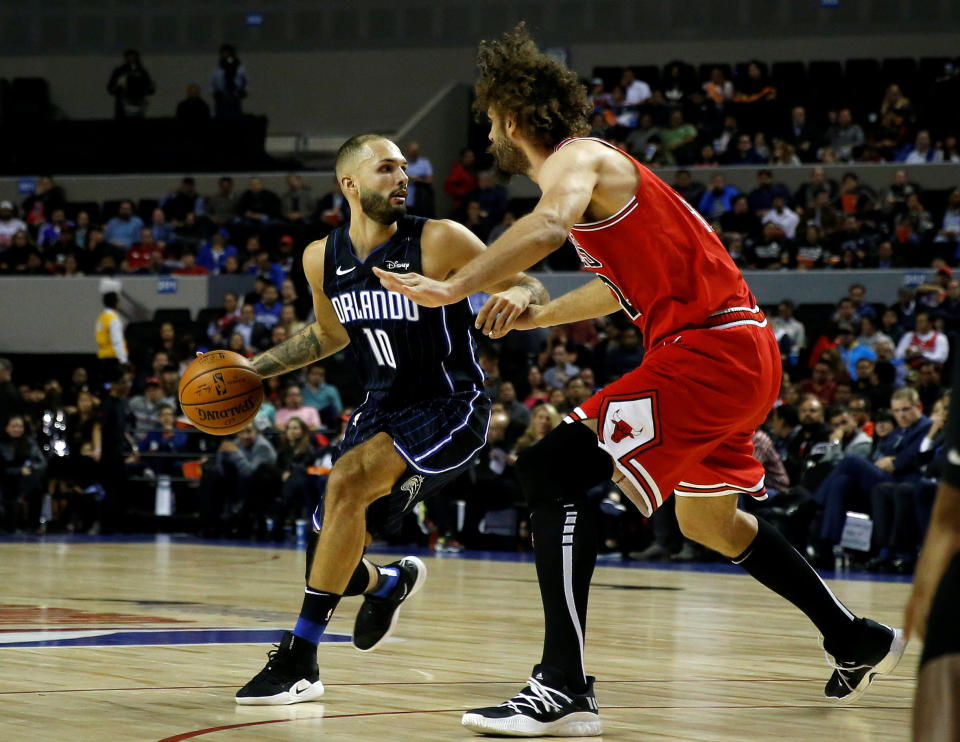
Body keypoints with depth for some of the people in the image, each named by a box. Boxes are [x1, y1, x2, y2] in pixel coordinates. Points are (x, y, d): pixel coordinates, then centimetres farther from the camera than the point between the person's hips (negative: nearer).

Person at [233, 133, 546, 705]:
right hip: (384, 409, 6)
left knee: (349, 478, -31)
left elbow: (531, 288, -12)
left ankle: (300, 660, -24)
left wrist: (516, 296, -36)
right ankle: (390, 583, 46)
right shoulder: (323, 259, 0)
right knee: (328, 550, 4)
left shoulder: (438, 241, -16)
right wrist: (253, 368, 14)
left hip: (449, 410, -6)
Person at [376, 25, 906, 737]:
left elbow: (549, 226, -33)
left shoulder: (575, 159, -9)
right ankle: (858, 643, 43)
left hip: (709, 350, -10)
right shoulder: (598, 167, 21)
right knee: (709, 520, 29)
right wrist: (534, 316, 26)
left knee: (552, 472, -18)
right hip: (743, 354, 10)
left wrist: (454, 289, -33)